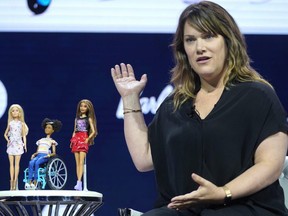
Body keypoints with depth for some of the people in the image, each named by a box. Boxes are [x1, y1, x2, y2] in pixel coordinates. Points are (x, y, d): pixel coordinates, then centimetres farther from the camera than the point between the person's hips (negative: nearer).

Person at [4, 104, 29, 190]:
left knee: (17, 163, -3)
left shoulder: (21, 123, 4)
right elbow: (5, 134, 16)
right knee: (11, 163, 1)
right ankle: (11, 181, 2)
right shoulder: (10, 123, 8)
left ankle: (15, 180, -3)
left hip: (18, 144, -2)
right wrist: (8, 140, -1)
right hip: (11, 145, 2)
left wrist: (25, 144, -9)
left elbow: (24, 135, 3)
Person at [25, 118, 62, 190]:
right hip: (38, 155, 4)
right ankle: (29, 182, -39)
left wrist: (49, 155, -14)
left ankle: (35, 182, -37)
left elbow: (54, 153, 7)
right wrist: (34, 154, 2)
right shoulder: (41, 140, 28)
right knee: (31, 163, -31)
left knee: (37, 163, -37)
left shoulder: (52, 141, 13)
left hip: (45, 156, -4)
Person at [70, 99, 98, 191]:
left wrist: (88, 139, -9)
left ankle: (79, 182, -29)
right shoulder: (77, 119, 18)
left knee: (81, 162, -17)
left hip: (84, 139, -5)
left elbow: (93, 131, 0)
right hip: (76, 139, 5)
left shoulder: (89, 119, 6)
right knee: (77, 163, 0)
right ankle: (79, 183, -1)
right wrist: (72, 140, 12)